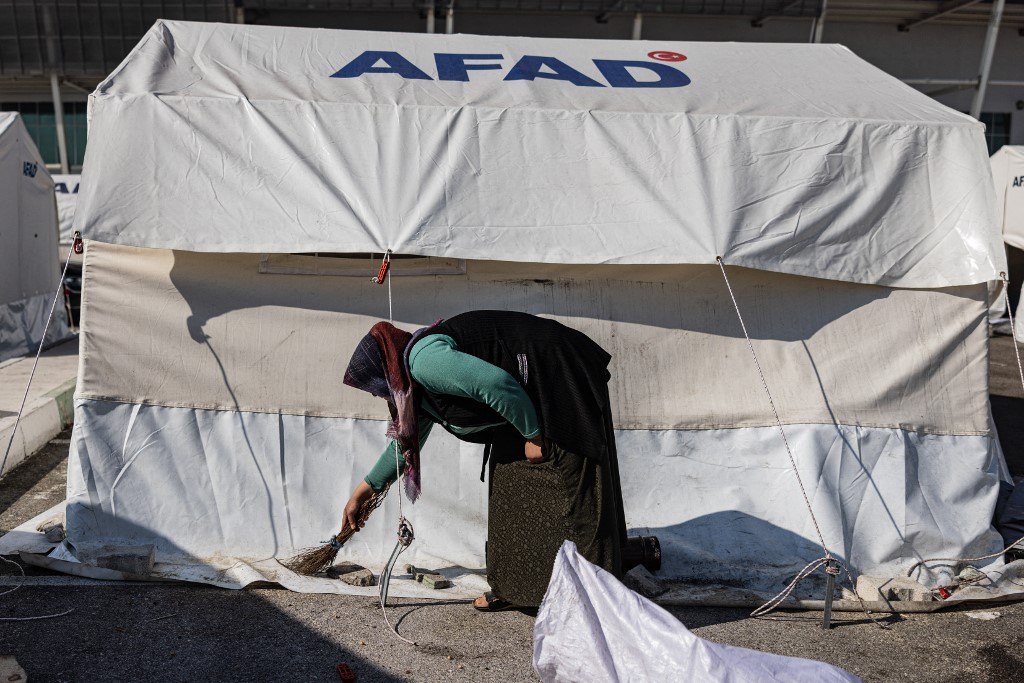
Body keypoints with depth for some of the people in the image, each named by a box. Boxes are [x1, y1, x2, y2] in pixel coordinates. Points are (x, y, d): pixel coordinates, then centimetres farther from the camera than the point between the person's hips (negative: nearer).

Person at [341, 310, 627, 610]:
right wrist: (364, 490, 34)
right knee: (509, 488, 12)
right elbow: (406, 439, 26)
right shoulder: (418, 384, 12)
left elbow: (497, 383, -30)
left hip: (562, 382, -10)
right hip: (528, 401, 10)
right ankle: (515, 587, 22)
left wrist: (534, 435, -18)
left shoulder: (423, 359, -21)